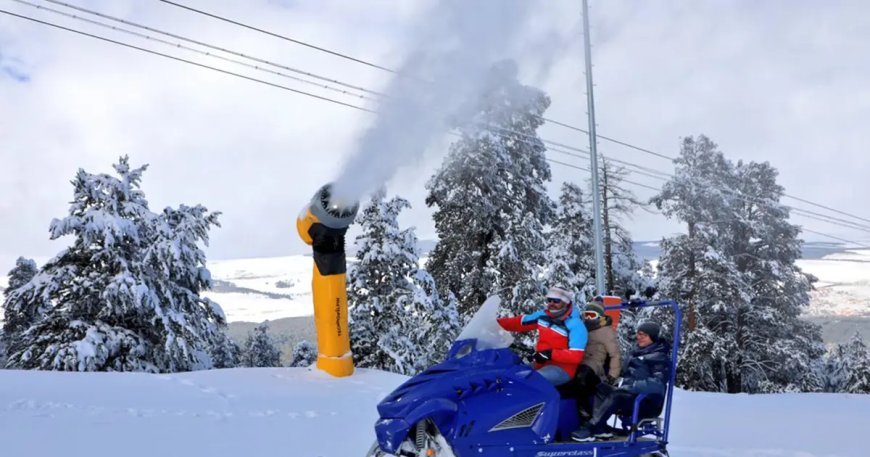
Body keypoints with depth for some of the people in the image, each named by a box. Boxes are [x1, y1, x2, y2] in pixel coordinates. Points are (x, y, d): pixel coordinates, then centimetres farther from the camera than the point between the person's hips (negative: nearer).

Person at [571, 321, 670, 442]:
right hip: (630, 395, 8)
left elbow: (657, 384, -18)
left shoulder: (660, 358, -4)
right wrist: (620, 381, 4)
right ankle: (601, 429, -29)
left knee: (616, 396, -33)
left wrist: (632, 385, -27)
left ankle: (590, 428, -39)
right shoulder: (636, 353, 19)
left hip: (648, 402, -8)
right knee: (600, 387, -13)